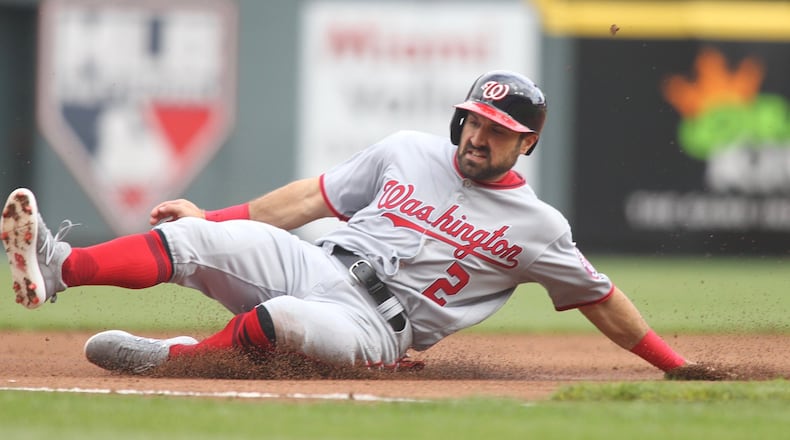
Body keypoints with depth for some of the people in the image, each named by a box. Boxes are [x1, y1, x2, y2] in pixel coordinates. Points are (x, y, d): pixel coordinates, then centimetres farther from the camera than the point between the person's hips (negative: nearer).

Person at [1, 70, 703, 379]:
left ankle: (172, 359, -26)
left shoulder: (539, 228, 4)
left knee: (282, 317, -40)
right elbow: (315, 197, 17)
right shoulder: (408, 152, 13)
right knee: (195, 238, -22)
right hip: (312, 263, 4)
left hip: (376, 327, -4)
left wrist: (675, 365, 7)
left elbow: (599, 298, 11)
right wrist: (216, 220, 14)